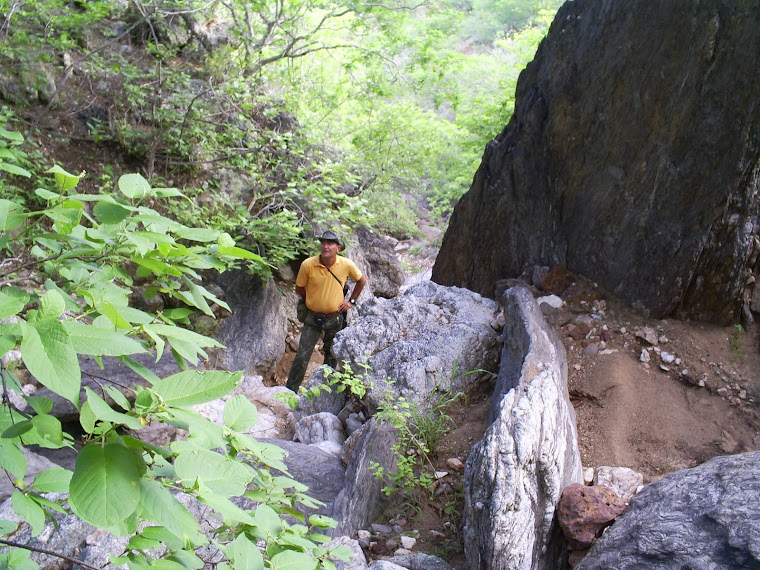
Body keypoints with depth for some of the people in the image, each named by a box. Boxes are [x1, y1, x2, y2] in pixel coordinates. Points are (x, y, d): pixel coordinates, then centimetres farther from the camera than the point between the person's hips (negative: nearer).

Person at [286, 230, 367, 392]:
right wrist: (311, 301, 6)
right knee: (302, 357, -4)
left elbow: (362, 281, 7)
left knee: (331, 357, 16)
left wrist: (351, 301, 4)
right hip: (313, 318, -1)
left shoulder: (347, 265, -13)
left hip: (335, 318, 2)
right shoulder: (308, 265, -18)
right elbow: (299, 288, -1)